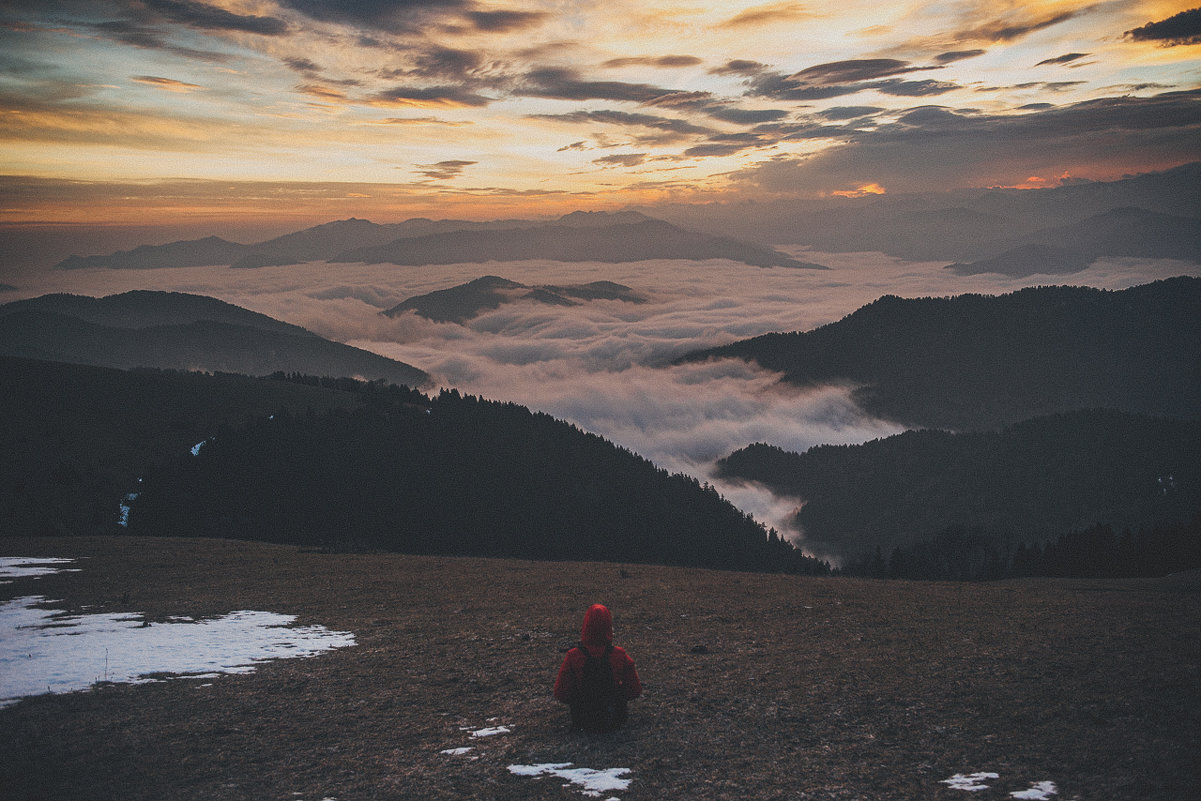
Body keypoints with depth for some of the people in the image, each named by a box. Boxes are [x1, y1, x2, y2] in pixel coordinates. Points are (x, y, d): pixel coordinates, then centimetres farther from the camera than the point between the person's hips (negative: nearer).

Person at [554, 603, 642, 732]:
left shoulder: (573, 656, -21)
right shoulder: (620, 656, -20)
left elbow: (561, 694, -14)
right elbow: (635, 691, -9)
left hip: (582, 720, 0)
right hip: (614, 721, 0)